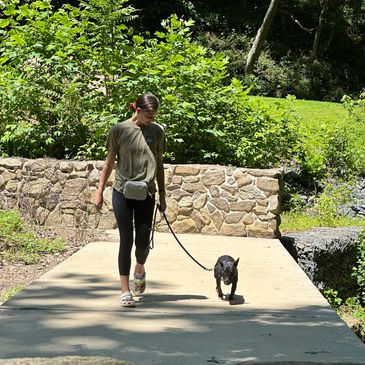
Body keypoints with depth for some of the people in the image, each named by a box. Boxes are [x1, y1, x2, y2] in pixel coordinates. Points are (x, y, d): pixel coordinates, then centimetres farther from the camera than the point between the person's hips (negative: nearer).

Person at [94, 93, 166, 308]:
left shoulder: (157, 132, 3)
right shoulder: (119, 130, -3)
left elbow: (159, 165, 11)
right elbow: (109, 163, 5)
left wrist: (162, 195, 11)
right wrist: (99, 192, 4)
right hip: (122, 193, -2)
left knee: (143, 241, 2)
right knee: (126, 240, -3)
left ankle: (139, 270, 36)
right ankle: (125, 291, 2)